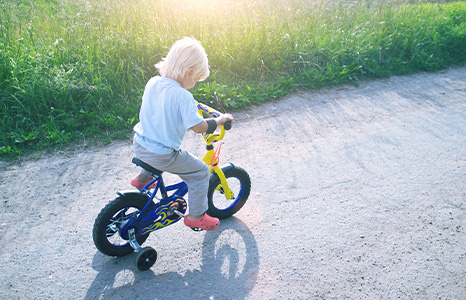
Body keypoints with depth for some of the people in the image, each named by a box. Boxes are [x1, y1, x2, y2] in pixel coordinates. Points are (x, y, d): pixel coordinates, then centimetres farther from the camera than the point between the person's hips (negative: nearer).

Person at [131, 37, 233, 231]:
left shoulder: (152, 82, 1)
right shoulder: (183, 96, -21)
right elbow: (198, 126, -23)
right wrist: (221, 120, -6)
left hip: (139, 145, 8)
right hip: (162, 156, -7)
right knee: (200, 172, 9)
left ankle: (143, 177, 45)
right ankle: (196, 216, 20)